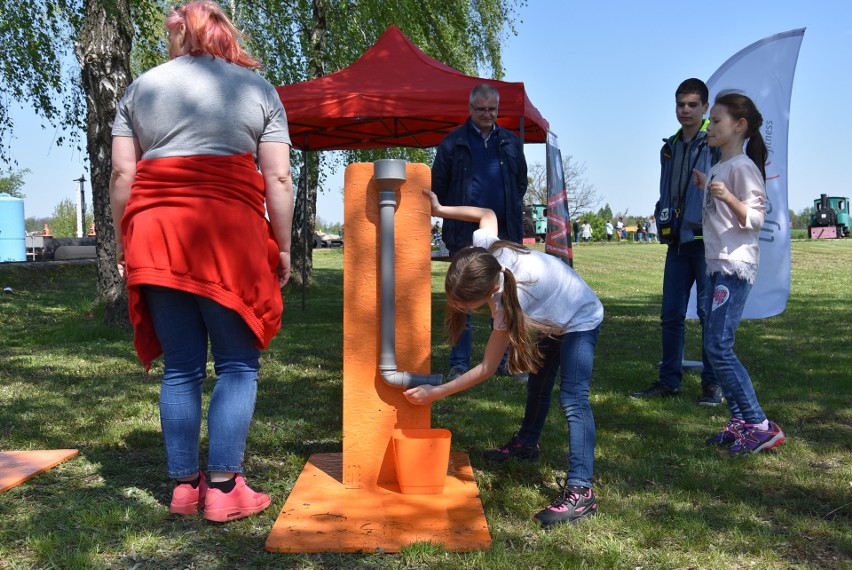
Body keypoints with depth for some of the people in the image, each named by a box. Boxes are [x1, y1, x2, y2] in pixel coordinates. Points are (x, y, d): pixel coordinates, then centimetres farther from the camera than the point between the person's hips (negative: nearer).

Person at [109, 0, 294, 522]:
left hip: (154, 234, 3)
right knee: (237, 364, 4)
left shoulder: (141, 87, 18)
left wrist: (123, 242, 15)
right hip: (229, 233, -3)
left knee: (180, 367, 9)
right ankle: (224, 486, 2)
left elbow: (122, 174, 10)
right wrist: (282, 247, 7)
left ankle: (184, 485, 14)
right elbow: (278, 178, 3)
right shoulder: (257, 87, 12)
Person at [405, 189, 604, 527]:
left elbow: (487, 368, -35)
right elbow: (487, 214, -4)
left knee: (573, 399, -23)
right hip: (553, 320, 9)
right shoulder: (482, 247, -29)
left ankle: (580, 492, -24)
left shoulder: (509, 302, -43)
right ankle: (526, 444, 45)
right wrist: (439, 209, -9)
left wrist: (435, 393, -34)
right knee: (538, 383, 24)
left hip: (580, 320, -9)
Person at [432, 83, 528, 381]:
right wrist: (455, 216, 5)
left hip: (503, 234, 3)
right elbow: (438, 186, 5)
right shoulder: (453, 142, 1)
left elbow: (521, 182, 20)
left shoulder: (511, 143, 11)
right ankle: (459, 364, 7)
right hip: (465, 235, -3)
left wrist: (512, 213, 12)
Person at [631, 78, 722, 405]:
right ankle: (669, 381, 17)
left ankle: (712, 383, 11)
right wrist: (663, 217, 6)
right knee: (671, 314, 8)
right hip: (678, 240, 6)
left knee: (710, 312, 0)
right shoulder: (670, 147, 16)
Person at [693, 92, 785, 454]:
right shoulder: (719, 168, 17)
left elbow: (754, 218, -16)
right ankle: (740, 421, 16)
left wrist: (727, 196, -30)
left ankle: (761, 427, -5)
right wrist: (705, 187, 27)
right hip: (718, 264, 10)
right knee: (715, 345, 9)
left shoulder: (743, 167, -10)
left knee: (718, 347, -13)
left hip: (736, 265, -10)